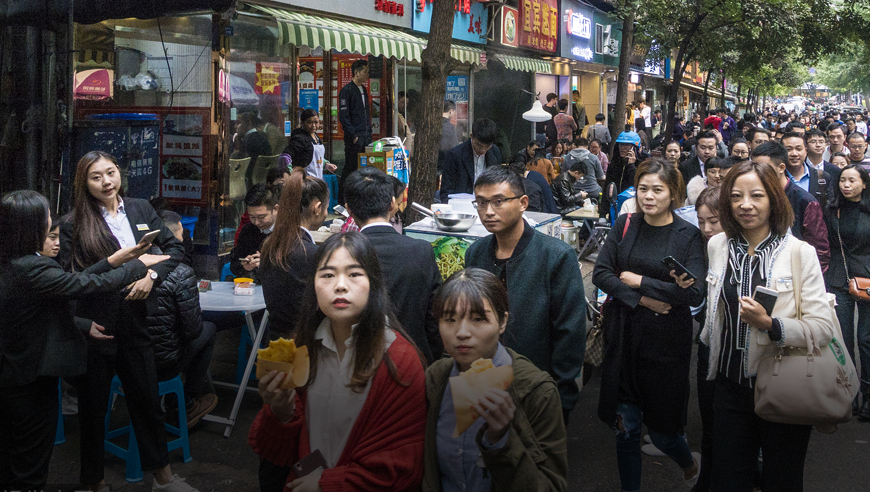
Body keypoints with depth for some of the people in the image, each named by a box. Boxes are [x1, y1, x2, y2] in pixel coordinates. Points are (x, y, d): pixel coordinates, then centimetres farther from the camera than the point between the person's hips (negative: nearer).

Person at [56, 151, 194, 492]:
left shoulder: (140, 210, 6)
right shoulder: (73, 224, -6)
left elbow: (175, 247, 9)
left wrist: (151, 275, -5)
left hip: (136, 321, 3)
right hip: (95, 325, -3)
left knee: (148, 399, 13)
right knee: (93, 406, 11)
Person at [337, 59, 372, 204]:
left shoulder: (364, 90, 17)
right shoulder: (346, 90, -8)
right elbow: (343, 116, -12)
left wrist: (369, 134, 14)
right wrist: (353, 136, -16)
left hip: (366, 137, 8)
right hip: (354, 137, -8)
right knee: (350, 168, -4)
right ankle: (342, 201, 2)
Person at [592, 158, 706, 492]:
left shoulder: (688, 235, -5)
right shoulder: (625, 226, 4)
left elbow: (694, 293, -14)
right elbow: (600, 274, -3)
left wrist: (638, 281, -13)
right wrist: (642, 300, -14)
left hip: (666, 341, -2)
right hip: (624, 337, 3)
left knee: (661, 428, 8)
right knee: (626, 428, 7)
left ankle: (690, 465, 40)